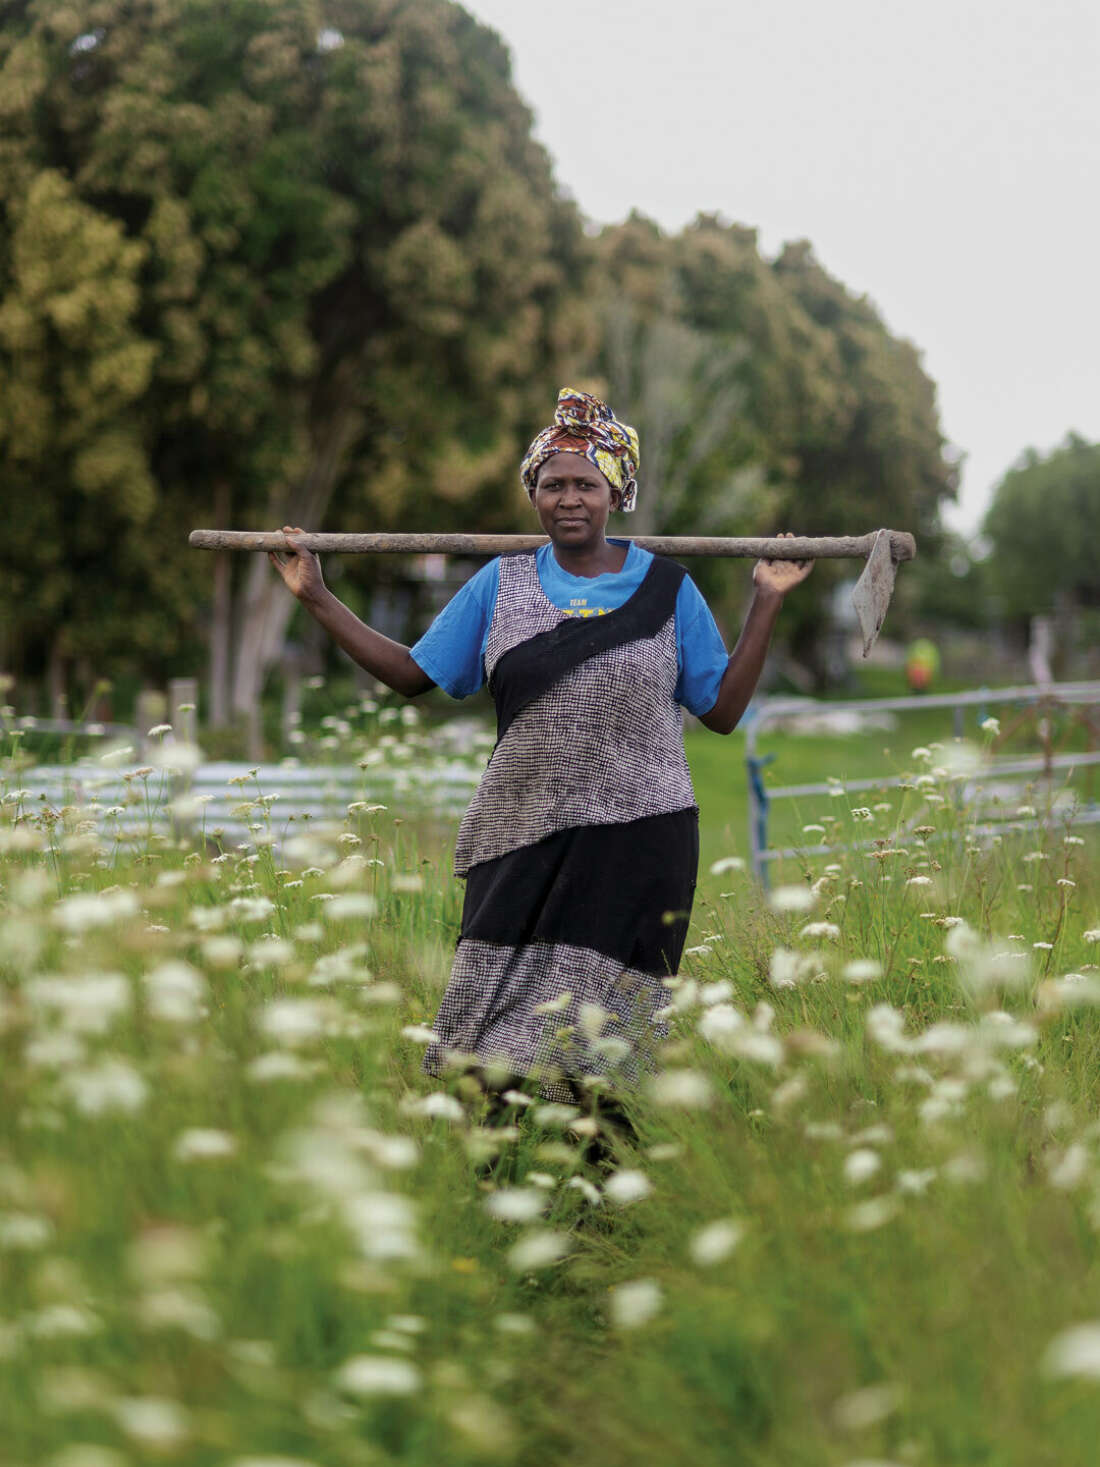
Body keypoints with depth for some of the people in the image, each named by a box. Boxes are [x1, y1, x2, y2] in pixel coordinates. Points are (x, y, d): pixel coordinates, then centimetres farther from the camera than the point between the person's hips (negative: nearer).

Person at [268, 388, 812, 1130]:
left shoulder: (666, 587, 7)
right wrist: (318, 598, 13)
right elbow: (413, 674, 16)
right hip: (523, 839, 2)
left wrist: (768, 602, 3)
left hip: (636, 841, -2)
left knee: (596, 1047, -5)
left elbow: (723, 709, 8)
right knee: (506, 1044, -4)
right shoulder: (500, 586, 11)